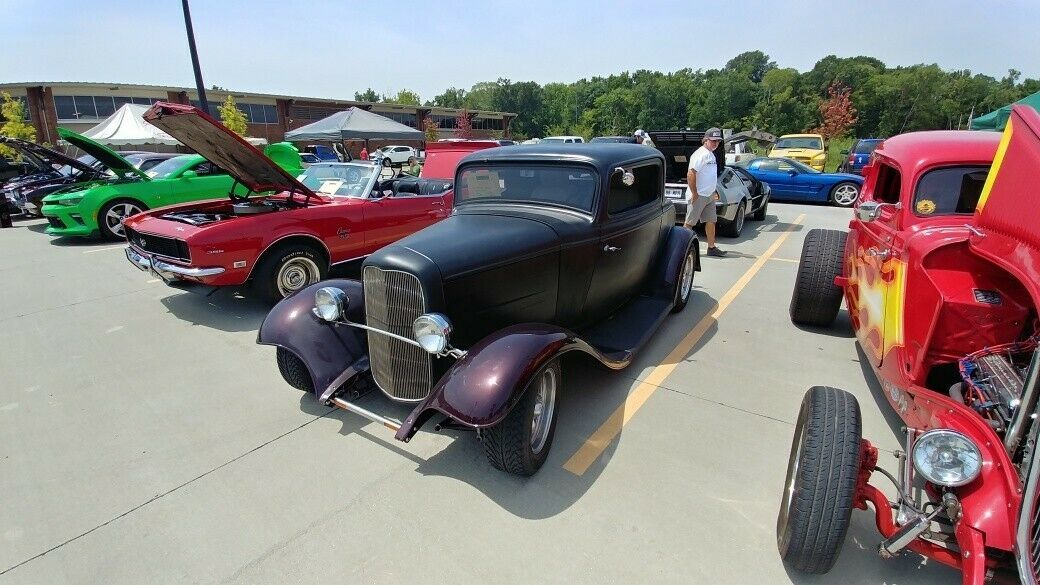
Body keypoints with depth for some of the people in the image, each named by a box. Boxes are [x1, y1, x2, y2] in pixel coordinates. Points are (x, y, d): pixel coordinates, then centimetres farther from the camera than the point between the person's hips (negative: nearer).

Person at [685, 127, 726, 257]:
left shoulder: (711, 154, 16)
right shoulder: (700, 154, -15)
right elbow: (691, 174, -22)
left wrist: (714, 191, 19)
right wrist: (694, 194, -21)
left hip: (709, 196, 10)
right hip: (698, 196, -10)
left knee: (711, 221, 11)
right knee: (689, 223, -4)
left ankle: (711, 248, 18)